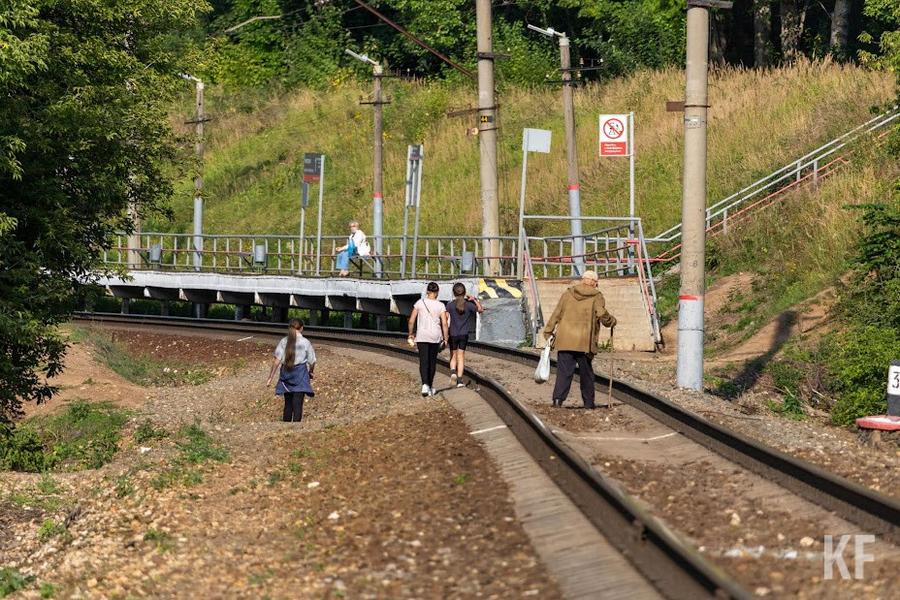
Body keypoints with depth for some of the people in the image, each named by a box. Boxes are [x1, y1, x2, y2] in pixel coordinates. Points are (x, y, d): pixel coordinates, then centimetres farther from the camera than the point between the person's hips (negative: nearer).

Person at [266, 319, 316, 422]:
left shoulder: (284, 341, 1)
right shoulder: (305, 342, -4)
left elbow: (277, 361, -5)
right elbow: (312, 362, 1)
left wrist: (270, 378, -2)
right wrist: (310, 373, 22)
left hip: (286, 373, 3)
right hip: (300, 373, -3)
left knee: (288, 404, 15)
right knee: (297, 404, -5)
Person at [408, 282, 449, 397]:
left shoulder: (420, 303, -3)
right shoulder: (440, 306, -3)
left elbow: (411, 321, -1)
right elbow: (444, 324, -6)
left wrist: (410, 334, 13)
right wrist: (445, 339, 4)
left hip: (422, 336, -1)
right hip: (435, 336, 1)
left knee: (423, 361, -3)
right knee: (432, 361, 15)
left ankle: (425, 384, -23)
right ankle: (430, 387, 23)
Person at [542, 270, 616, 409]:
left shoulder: (568, 294, 9)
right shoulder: (596, 296, 1)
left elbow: (556, 314, 7)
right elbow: (602, 314, -11)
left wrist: (548, 331, 12)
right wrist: (611, 321, 10)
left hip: (565, 340, 2)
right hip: (585, 342, -2)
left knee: (564, 371, 0)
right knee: (586, 373, 12)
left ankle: (558, 398, -16)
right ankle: (588, 402, 16)